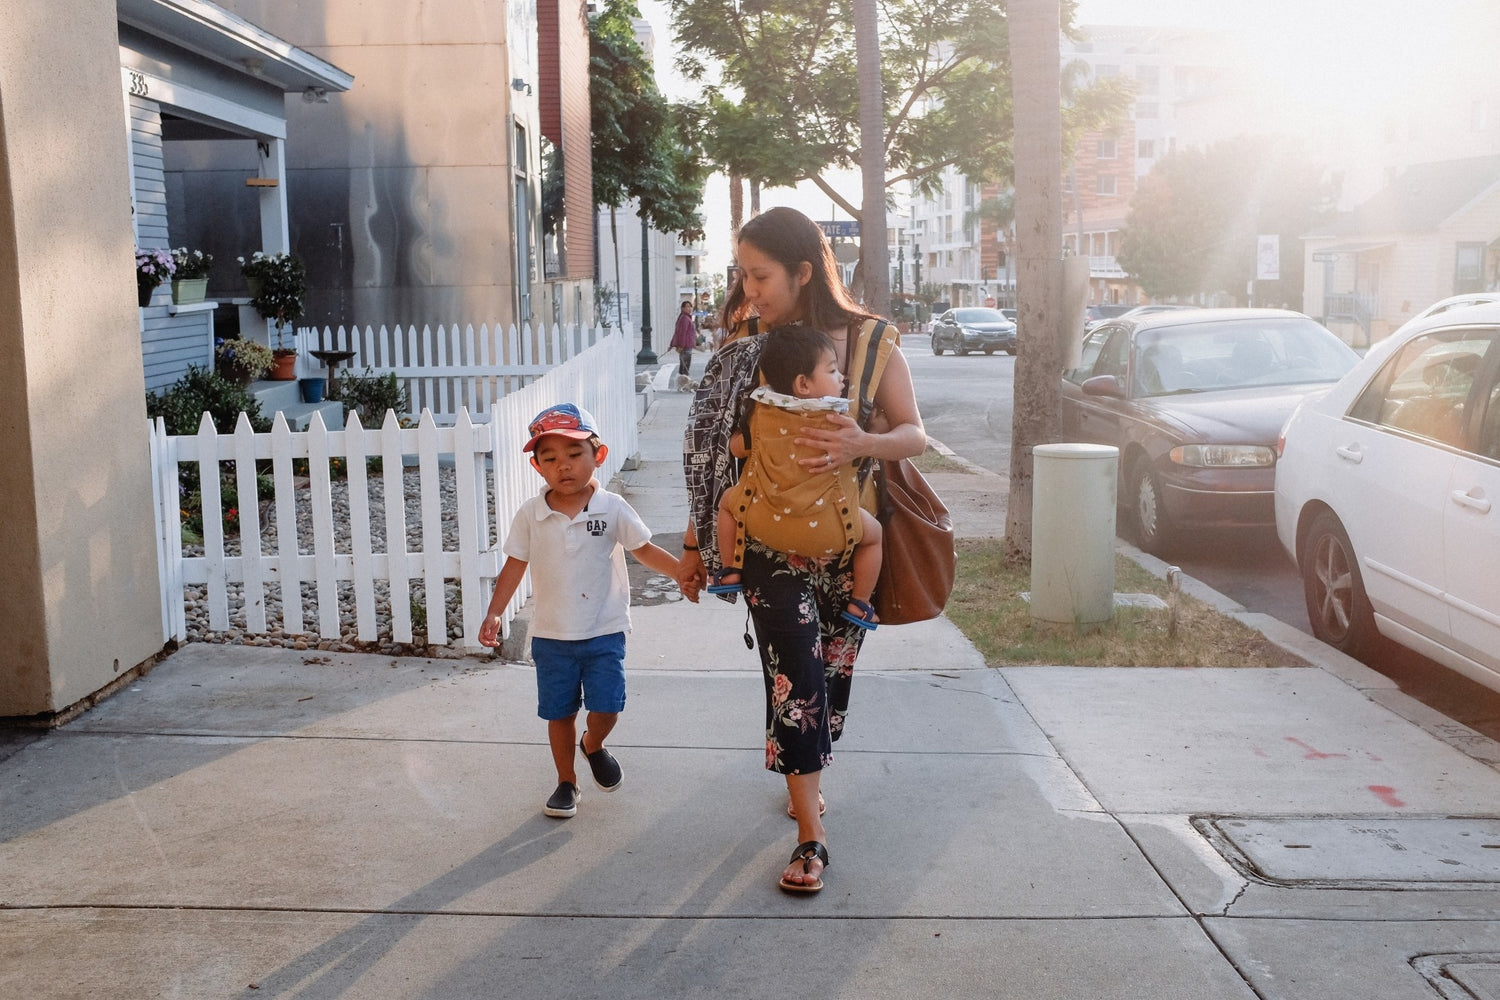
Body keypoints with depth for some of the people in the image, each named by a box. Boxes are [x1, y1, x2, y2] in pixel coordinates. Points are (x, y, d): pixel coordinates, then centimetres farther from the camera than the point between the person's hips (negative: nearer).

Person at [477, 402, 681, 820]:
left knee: (606, 707, -5)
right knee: (560, 712, 10)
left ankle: (593, 745, 31)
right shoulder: (530, 515, -5)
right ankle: (566, 782, 30)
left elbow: (644, 549, 0)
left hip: (604, 632, -1)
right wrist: (494, 613, -3)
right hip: (551, 635, 1)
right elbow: (515, 565, 2)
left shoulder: (612, 509, -8)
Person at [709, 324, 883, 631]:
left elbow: (736, 447, 9)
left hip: (764, 524, 2)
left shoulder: (760, 412, -2)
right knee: (873, 532, 23)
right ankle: (859, 604, 23)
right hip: (824, 534, -2)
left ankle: (730, 570, 28)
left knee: (728, 499, 31)